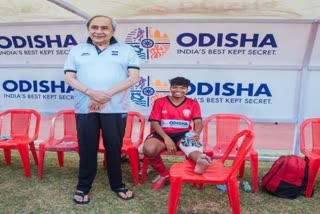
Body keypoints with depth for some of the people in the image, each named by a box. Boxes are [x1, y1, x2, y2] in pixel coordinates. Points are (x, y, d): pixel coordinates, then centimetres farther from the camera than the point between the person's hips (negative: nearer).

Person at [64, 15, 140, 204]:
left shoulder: (126, 50, 8)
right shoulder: (77, 50, 13)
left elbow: (134, 77, -3)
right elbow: (70, 78, 4)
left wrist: (107, 94, -14)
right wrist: (92, 93, -14)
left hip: (115, 108, -1)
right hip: (85, 108, 2)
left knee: (114, 147, 7)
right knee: (87, 148, 7)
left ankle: (117, 184, 24)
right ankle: (83, 186, 24)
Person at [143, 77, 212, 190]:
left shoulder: (193, 104, 11)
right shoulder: (160, 102, 7)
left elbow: (198, 122, 1)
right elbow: (154, 122, 0)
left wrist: (197, 133, -25)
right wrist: (166, 137, -18)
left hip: (183, 135, 0)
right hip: (162, 134, 1)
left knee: (192, 144, -37)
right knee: (148, 149, -32)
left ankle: (200, 161, -74)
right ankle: (163, 174, -7)